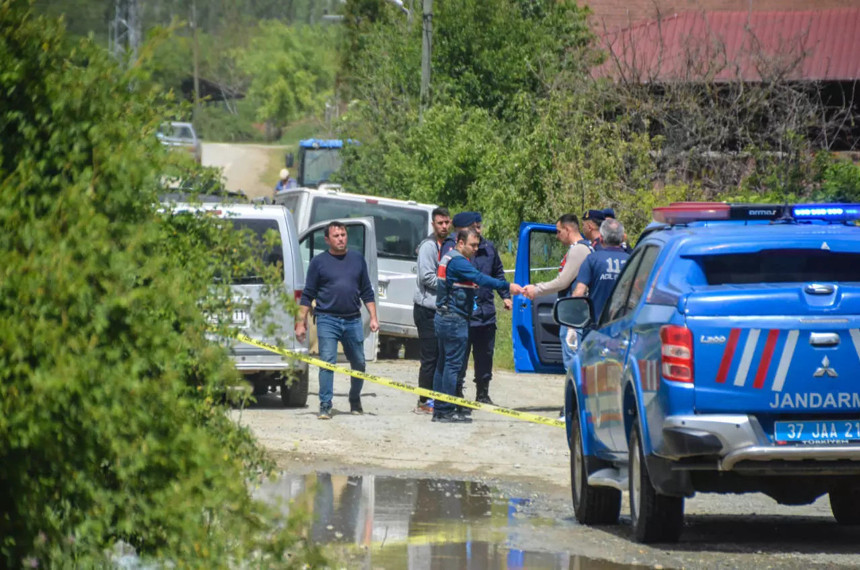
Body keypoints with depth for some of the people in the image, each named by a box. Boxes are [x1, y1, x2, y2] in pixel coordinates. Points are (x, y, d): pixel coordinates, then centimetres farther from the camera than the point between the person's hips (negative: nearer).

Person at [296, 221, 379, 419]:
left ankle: (355, 401, 29)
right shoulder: (319, 262, 4)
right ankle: (325, 406, -8)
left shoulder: (357, 259, 12)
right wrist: (301, 322, -1)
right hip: (327, 320, -3)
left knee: (359, 363, 9)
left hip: (353, 320, 3)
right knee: (327, 362, -11)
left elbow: (367, 292, 16)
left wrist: (373, 318, 8)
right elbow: (307, 295, 4)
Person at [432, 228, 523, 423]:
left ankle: (439, 409, 16)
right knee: (453, 364, -7)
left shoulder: (449, 258, 17)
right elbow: (480, 279, -26)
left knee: (444, 363, 13)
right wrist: (507, 286, -28)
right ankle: (447, 410, -6)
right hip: (454, 319, -11)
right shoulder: (457, 261, -16)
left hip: (444, 318, 11)